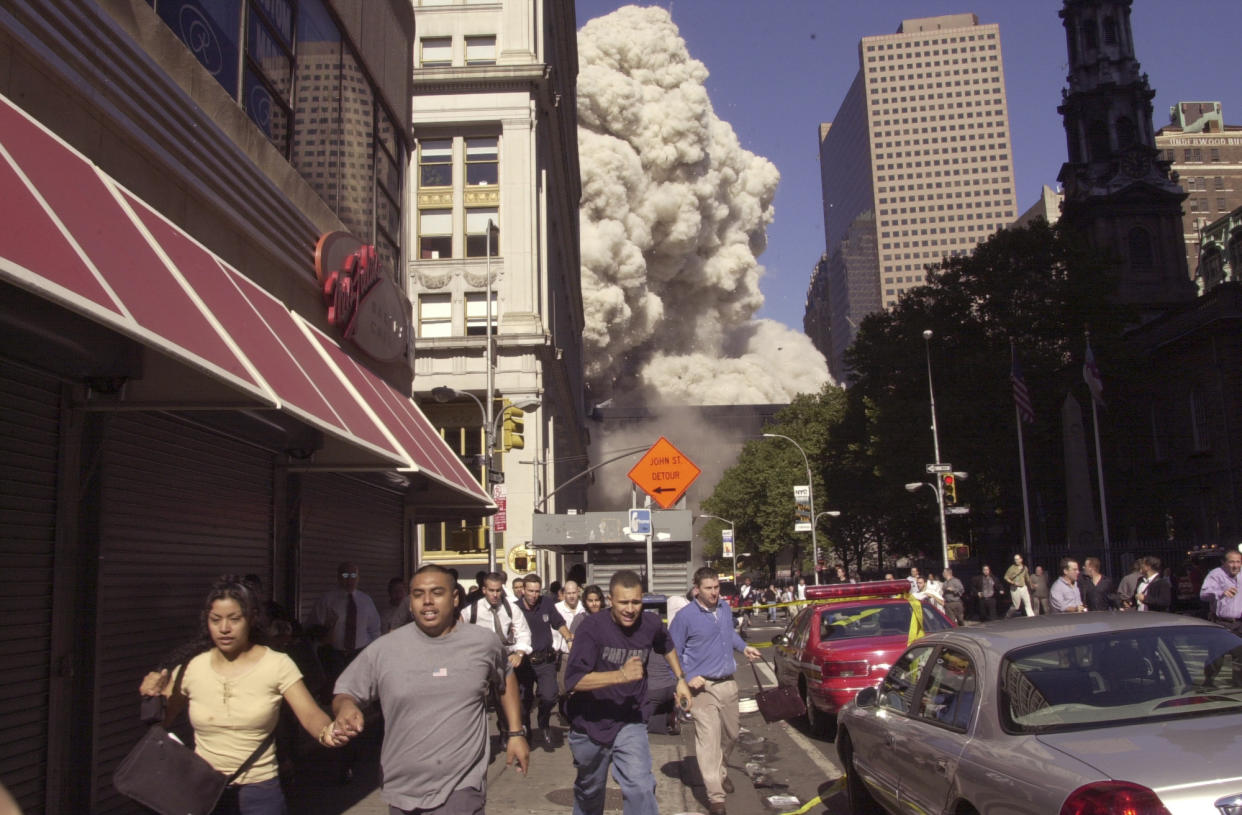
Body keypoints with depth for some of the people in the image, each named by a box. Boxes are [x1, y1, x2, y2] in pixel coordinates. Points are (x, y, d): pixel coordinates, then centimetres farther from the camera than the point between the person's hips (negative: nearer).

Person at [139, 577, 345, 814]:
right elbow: (162, 720, 7)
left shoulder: (277, 665, -11)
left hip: (259, 789, -2)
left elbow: (310, 714, -18)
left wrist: (327, 732, -40)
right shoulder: (191, 667, -3)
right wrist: (154, 694, -13)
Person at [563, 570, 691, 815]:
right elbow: (573, 680, -31)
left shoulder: (651, 625, -8)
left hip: (630, 724, 2)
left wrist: (681, 679, 12)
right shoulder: (592, 627, -22)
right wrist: (621, 675, -39)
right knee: (589, 791, 21)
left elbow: (666, 646, 19)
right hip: (590, 724, -1)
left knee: (641, 788, -18)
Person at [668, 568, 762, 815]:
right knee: (708, 742, -8)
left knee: (730, 736, 19)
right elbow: (672, 653, -6)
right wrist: (687, 679, -15)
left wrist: (744, 647, 10)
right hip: (704, 688, -6)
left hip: (729, 685, 6)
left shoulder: (725, 607, 6)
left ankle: (720, 770, 46)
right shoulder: (685, 617, -12)